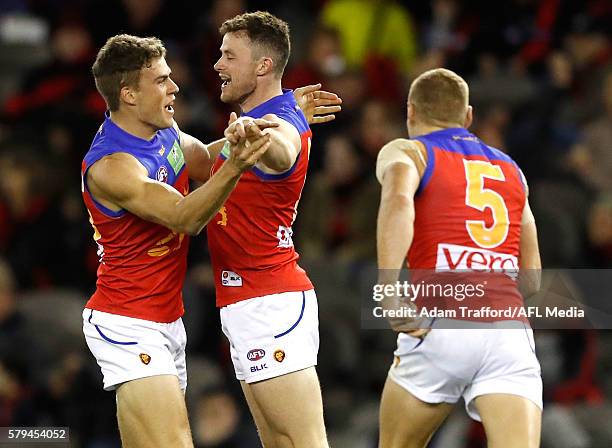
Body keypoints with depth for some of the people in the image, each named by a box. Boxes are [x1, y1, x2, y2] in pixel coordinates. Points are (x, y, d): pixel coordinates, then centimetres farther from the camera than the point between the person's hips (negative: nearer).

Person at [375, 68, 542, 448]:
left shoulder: (406, 152, 13)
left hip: (442, 327, -3)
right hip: (511, 331, 3)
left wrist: (387, 290, -21)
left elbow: (398, 200, -13)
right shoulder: (511, 169, 27)